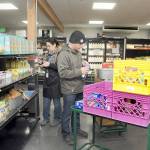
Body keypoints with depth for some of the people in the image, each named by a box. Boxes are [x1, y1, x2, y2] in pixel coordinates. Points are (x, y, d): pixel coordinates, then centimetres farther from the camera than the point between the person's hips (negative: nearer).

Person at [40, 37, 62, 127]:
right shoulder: (49, 54, 12)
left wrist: (50, 64, -23)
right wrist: (43, 64, 5)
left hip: (55, 82, -7)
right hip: (47, 81, 7)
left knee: (56, 101, 7)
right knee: (46, 101, 12)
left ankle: (58, 118, 23)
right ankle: (46, 118, 26)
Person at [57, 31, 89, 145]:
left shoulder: (78, 53, 8)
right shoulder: (63, 54, -19)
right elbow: (63, 73, -26)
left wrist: (84, 70, 1)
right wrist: (80, 71, -25)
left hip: (79, 88, 8)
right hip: (69, 90, -8)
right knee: (68, 112, 8)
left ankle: (77, 128, 40)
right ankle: (66, 133, 26)